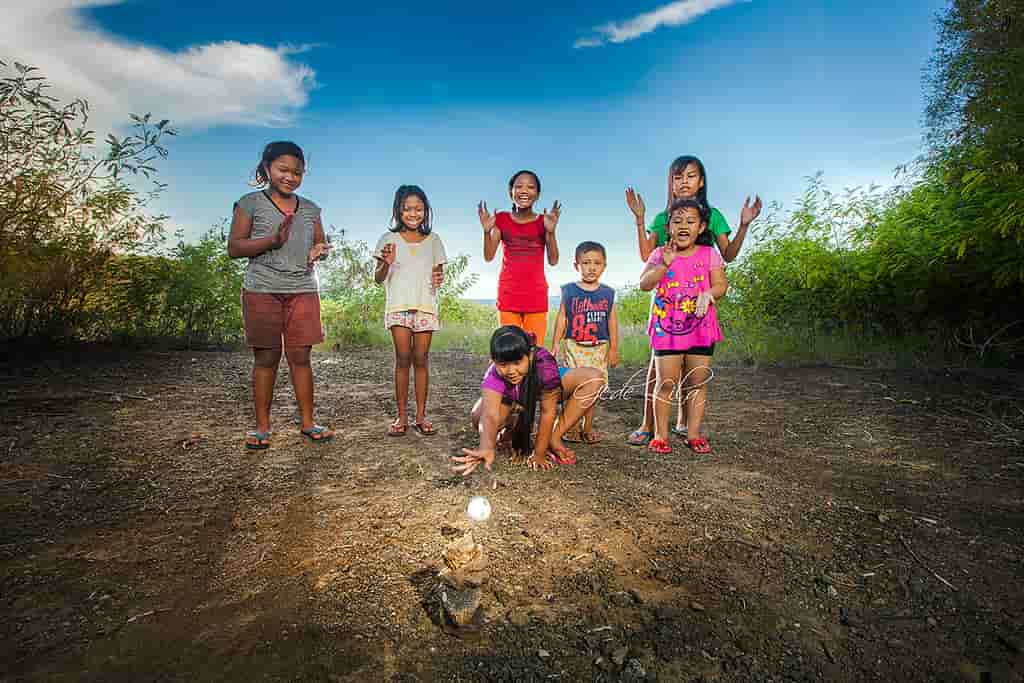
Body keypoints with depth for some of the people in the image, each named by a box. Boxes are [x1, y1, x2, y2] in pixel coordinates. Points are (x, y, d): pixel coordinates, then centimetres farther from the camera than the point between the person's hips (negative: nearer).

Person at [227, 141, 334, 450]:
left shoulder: (310, 209, 13)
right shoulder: (250, 203, 3)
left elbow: (321, 244, 20)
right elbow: (233, 248, -2)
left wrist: (320, 251, -5)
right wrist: (271, 241, -18)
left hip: (303, 291, 3)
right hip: (262, 292, -2)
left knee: (300, 356, 3)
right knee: (266, 358, 2)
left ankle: (308, 422, 10)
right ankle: (262, 426, 13)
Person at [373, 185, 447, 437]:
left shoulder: (433, 240, 12)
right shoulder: (389, 239, 6)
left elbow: (438, 272, 17)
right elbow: (378, 278, 5)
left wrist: (439, 279, -6)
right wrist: (387, 264, -16)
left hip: (425, 305, 1)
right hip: (399, 305, -1)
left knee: (421, 359, 1)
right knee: (403, 358, -4)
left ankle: (421, 416, 8)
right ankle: (401, 416, 5)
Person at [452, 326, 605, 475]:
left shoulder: (544, 363, -40)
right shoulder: (494, 375, -37)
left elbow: (548, 411, -32)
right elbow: (490, 415, -52)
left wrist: (539, 453, -28)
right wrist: (486, 448, -72)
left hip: (542, 391, 1)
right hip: (510, 401, -1)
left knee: (594, 378, -22)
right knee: (479, 416, -33)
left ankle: (554, 438, -12)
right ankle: (511, 432, 3)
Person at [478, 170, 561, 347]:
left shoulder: (543, 221, 3)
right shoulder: (502, 219, 5)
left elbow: (553, 261, -3)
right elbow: (488, 257, 0)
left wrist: (551, 231, -17)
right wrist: (487, 231, -15)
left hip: (536, 296, 0)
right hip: (508, 295, 0)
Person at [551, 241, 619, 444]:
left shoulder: (607, 293, 5)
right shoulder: (569, 291, 0)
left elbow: (612, 322, 7)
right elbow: (561, 319, 1)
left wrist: (614, 348, 4)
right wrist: (555, 344, -2)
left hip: (599, 348, 2)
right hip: (572, 346, -2)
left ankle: (588, 426, 21)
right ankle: (572, 426, 12)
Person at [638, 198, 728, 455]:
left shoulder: (709, 254, 5)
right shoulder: (660, 254, 2)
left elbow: (721, 285, 0)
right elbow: (644, 284, -10)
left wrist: (708, 294, -21)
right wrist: (665, 263, -22)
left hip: (701, 327, 2)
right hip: (667, 328, -1)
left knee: (698, 381, 6)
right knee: (666, 383, -1)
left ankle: (694, 434, 19)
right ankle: (660, 434, 10)